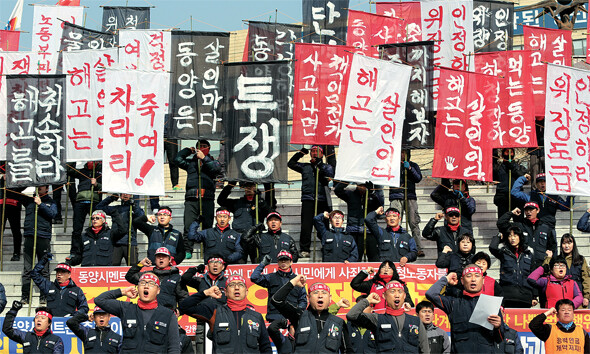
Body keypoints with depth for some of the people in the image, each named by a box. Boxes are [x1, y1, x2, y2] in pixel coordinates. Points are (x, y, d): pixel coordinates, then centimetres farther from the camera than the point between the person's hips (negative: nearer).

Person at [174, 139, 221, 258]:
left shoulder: (212, 161, 18)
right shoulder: (190, 162, 23)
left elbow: (216, 168, -3)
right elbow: (177, 160, 14)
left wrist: (204, 158, -5)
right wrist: (188, 150, 20)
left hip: (207, 198, -1)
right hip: (191, 199, 1)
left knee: (208, 225, -1)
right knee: (189, 225, -9)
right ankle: (187, 251, -8)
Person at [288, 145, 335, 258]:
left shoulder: (326, 167, 15)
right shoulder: (305, 167, 20)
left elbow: (330, 173, -4)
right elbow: (291, 164, 21)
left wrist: (320, 165, -13)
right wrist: (300, 153, 12)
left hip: (322, 199, -1)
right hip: (308, 199, 1)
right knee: (306, 225, -7)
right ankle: (304, 249, -6)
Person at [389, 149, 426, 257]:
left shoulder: (413, 165, 18)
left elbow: (418, 178, 4)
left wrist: (410, 168, -7)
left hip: (410, 196, 1)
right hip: (396, 196, -1)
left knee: (414, 223, -6)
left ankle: (418, 248, -5)